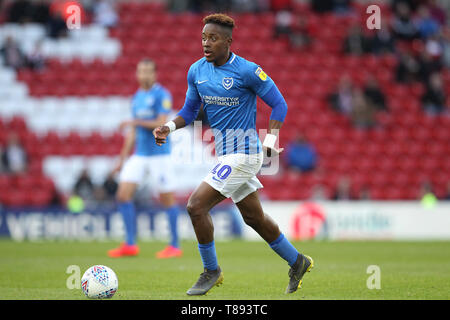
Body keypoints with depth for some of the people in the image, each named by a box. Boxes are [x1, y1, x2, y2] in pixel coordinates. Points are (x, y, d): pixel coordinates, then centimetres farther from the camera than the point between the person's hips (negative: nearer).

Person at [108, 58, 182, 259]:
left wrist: (136, 122, -18)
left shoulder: (162, 95, -6)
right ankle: (130, 245, 0)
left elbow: (161, 124, -16)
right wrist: (123, 158, 19)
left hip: (159, 154, -7)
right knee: (123, 195, -4)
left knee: (167, 199, -2)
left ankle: (175, 246, 7)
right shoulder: (137, 97, 15)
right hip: (139, 155, 7)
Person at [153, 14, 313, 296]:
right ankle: (297, 262, 35)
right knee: (253, 217, 18)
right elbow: (190, 110, 15)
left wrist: (271, 138, -19)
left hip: (243, 153, -8)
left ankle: (211, 271, 3)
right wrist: (170, 127, -4)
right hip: (224, 153, 8)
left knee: (197, 205, -15)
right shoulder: (197, 71, 4)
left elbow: (279, 104, -7)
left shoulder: (247, 71, -15)